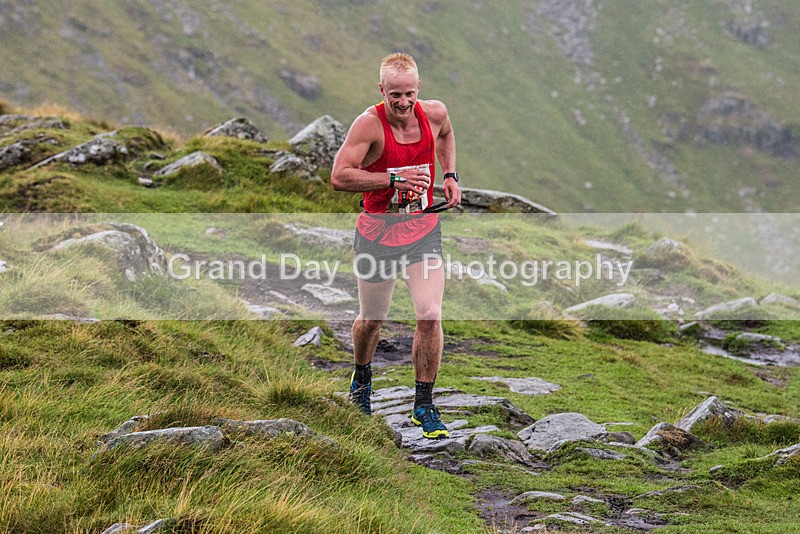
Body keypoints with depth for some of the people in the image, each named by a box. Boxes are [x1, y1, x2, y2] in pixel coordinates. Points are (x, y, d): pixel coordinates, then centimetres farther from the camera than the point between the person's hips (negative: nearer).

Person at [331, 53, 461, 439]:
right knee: (372, 319, 13)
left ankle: (424, 405, 1)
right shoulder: (370, 124, -18)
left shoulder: (434, 113, -5)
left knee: (429, 316, -12)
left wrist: (450, 175, 9)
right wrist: (394, 179, -29)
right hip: (377, 231, -2)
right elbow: (339, 177, -24)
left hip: (423, 229, 2)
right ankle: (361, 376, 46)